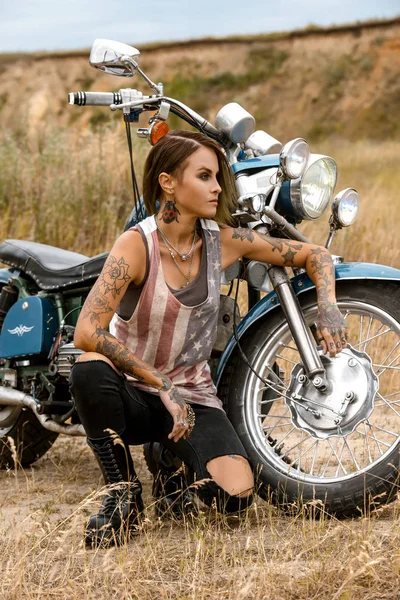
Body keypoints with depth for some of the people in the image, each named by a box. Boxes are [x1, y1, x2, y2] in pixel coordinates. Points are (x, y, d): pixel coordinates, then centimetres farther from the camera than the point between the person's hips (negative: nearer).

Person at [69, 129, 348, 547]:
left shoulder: (222, 241, -4)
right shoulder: (136, 245, -17)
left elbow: (314, 255, 5)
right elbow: (87, 332, -30)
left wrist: (327, 308, -15)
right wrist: (163, 387, -31)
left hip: (193, 397, 3)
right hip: (133, 393, -3)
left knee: (235, 495, -24)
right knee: (89, 369, -38)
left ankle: (175, 454, 13)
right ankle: (122, 494, -16)